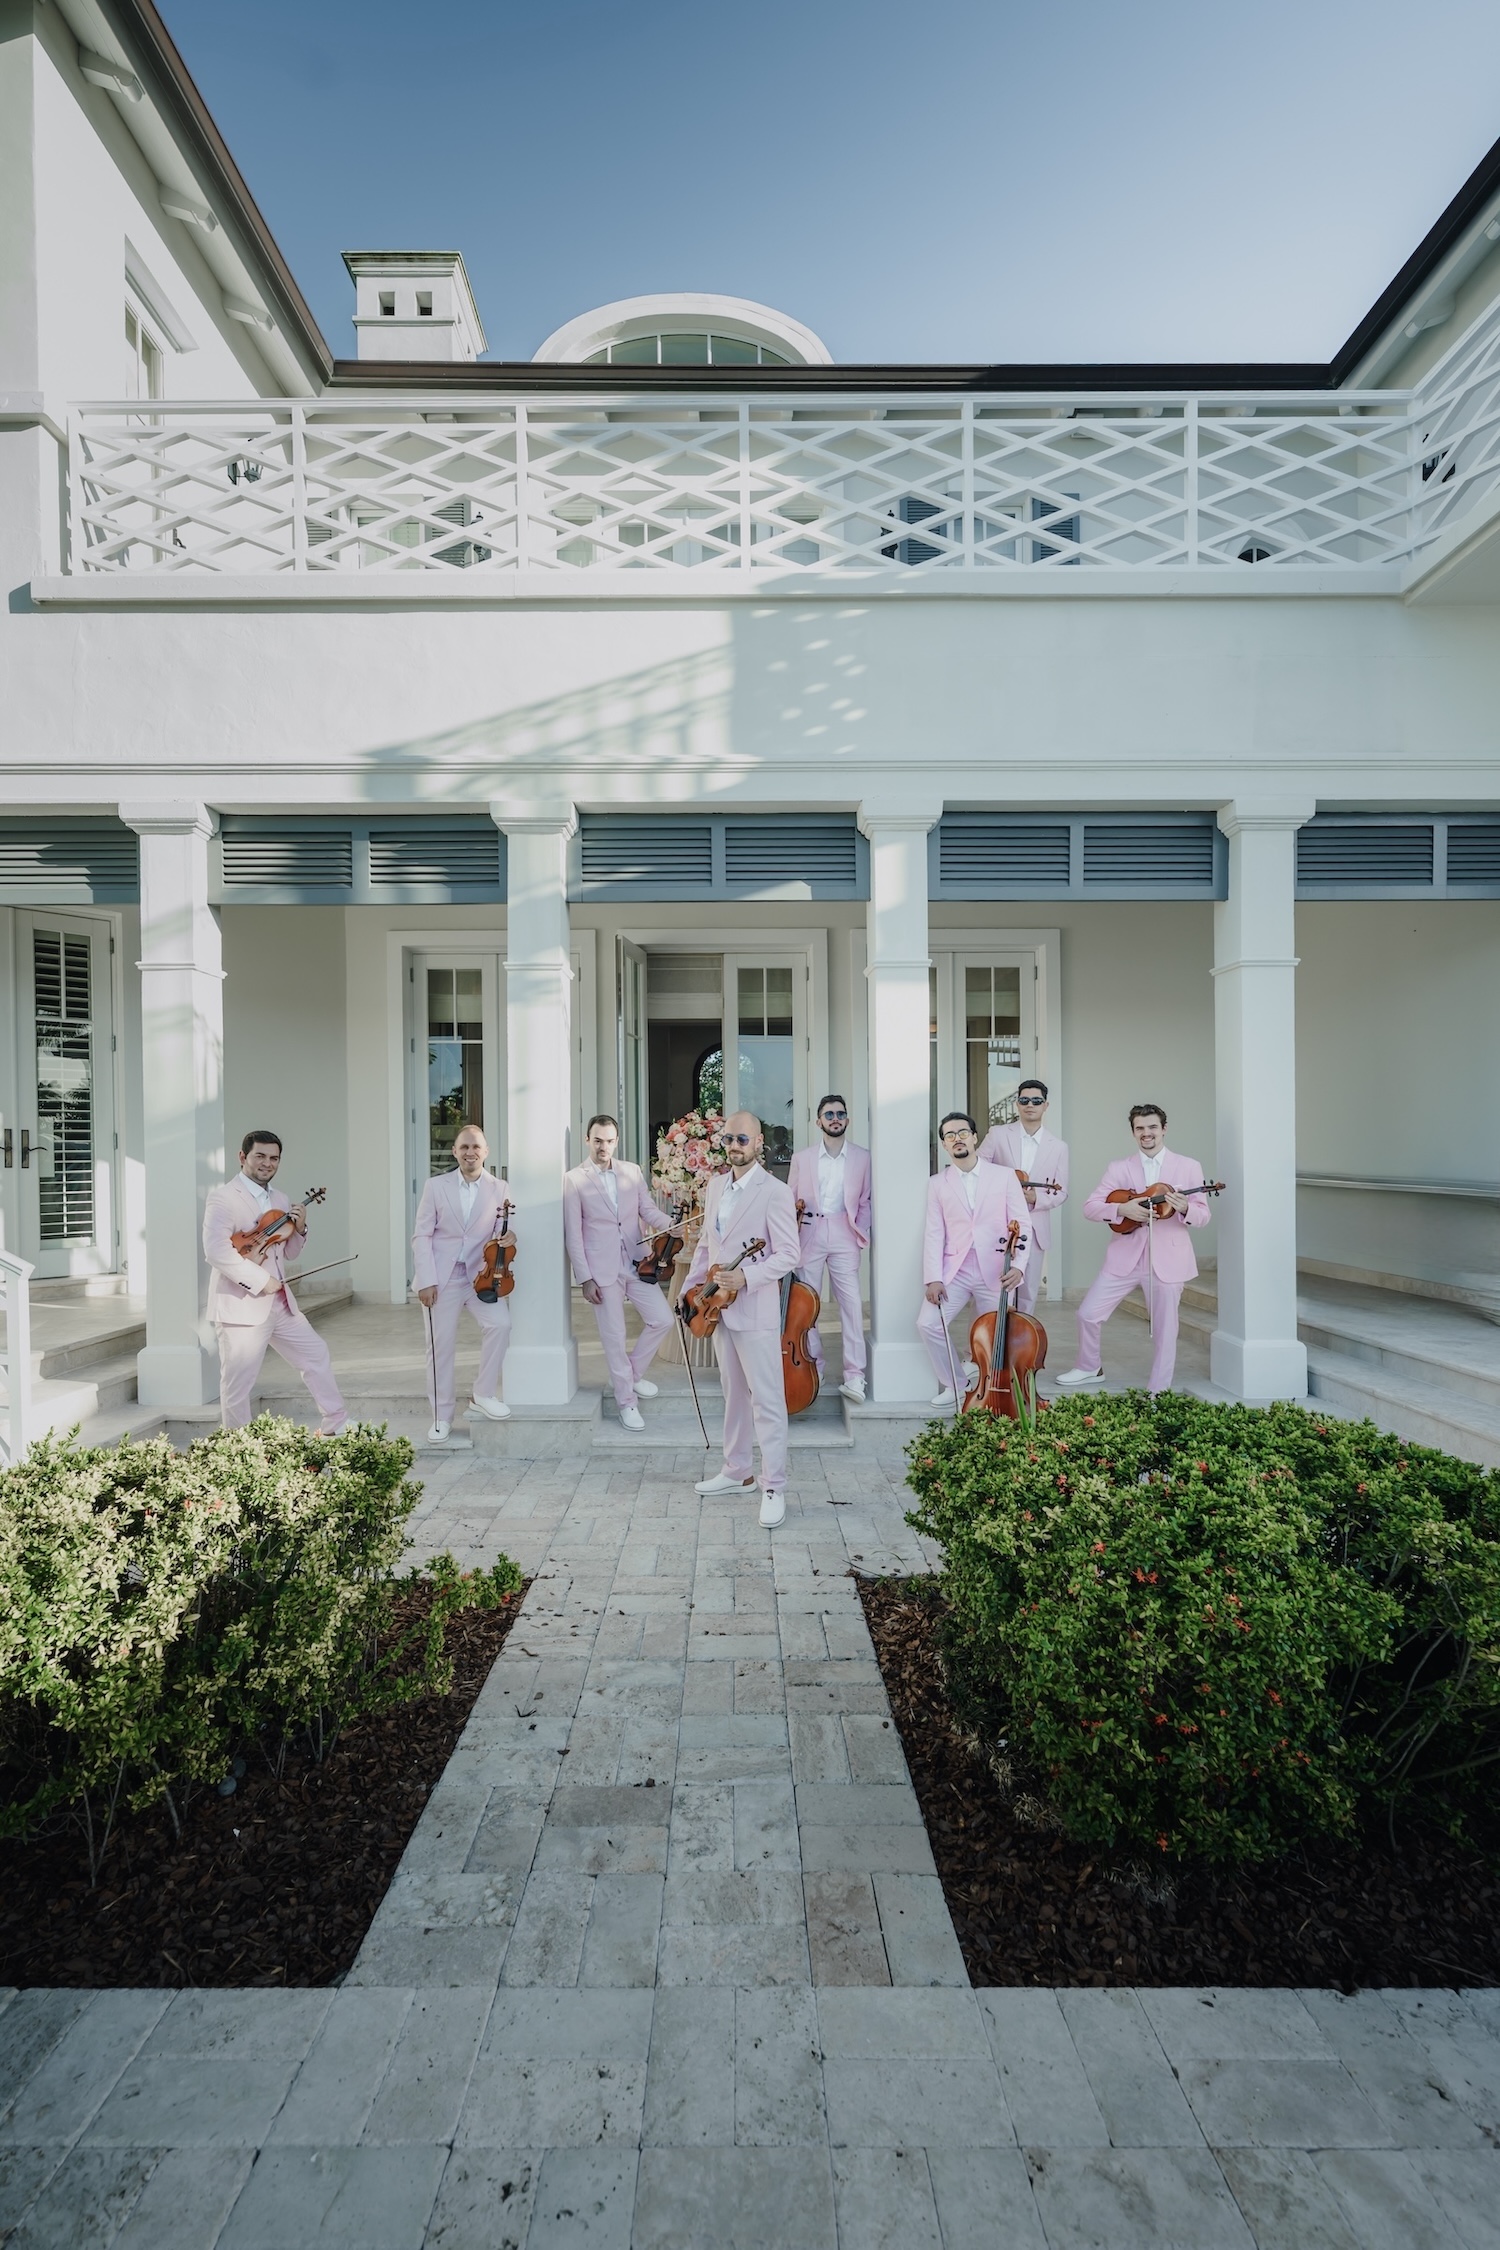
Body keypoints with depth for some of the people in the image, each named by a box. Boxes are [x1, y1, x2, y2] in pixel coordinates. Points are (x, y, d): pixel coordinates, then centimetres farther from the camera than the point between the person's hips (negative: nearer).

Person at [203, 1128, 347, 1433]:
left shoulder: (280, 1199, 13)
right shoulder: (223, 1197, -10)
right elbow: (216, 1251, -22)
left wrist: (299, 1230, -2)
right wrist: (260, 1280, -22)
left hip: (280, 1303, 8)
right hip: (241, 1306, -8)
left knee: (317, 1355, 14)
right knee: (237, 1384, 1)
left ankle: (335, 1426, 27)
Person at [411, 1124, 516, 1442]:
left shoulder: (500, 1189, -1)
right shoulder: (436, 1186, -1)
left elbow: (501, 1232, 2)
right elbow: (421, 1235, -2)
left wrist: (508, 1237, -24)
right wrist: (426, 1280, -11)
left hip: (480, 1273, 0)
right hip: (442, 1277, 0)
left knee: (500, 1323, -21)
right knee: (440, 1346, 5)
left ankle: (485, 1393, 0)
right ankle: (442, 1416, 21)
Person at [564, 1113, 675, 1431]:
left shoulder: (633, 1172, 7)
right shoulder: (573, 1179, -4)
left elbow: (647, 1210, 1)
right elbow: (573, 1234, -6)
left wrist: (671, 1224, -21)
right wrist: (584, 1278, -10)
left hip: (636, 1263, 4)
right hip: (602, 1269, -3)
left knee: (662, 1318, 2)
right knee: (614, 1337, 4)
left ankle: (634, 1373, 27)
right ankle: (626, 1401, 20)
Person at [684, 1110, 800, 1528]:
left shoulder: (775, 1192, -12)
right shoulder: (716, 1185, 11)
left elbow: (788, 1254, -15)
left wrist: (747, 1278, -25)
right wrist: (690, 1286, 12)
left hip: (755, 1312, -7)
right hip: (719, 1307, 7)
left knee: (767, 1400, -2)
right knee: (734, 1394, 18)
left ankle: (774, 1487, 7)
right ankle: (737, 1471, 31)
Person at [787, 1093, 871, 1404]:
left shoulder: (862, 1157, 6)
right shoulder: (802, 1158, 8)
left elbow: (864, 1202, 8)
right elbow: (791, 1200, 7)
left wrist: (862, 1235, -4)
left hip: (843, 1236, -1)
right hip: (809, 1234, 1)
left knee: (851, 1303, -5)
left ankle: (854, 1374, 2)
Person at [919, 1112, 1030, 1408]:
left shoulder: (1004, 1176, 4)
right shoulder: (937, 1183, 7)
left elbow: (1022, 1224, 0)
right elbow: (934, 1234, 0)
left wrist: (1018, 1265, -14)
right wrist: (933, 1278, -10)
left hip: (995, 1272, -1)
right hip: (954, 1271, 1)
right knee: (927, 1323, -13)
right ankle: (954, 1385, 7)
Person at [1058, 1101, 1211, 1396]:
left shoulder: (1188, 1167, 2)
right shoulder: (1119, 1168, 4)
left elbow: (1203, 1216, 0)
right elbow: (1089, 1207, -2)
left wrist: (1184, 1208, -23)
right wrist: (1121, 1209, -20)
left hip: (1167, 1260, -1)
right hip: (1124, 1257, 2)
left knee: (1164, 1330, 6)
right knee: (1088, 1313, 2)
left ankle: (1159, 1391, 24)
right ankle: (1090, 1367, 27)